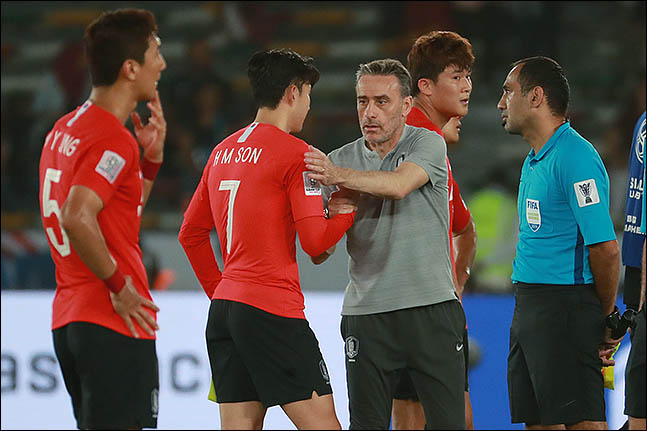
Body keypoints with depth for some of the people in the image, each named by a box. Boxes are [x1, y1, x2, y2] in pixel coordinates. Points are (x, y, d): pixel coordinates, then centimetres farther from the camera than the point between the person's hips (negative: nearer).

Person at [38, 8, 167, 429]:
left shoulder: (63, 130, 15)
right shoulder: (113, 139, -15)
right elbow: (77, 218, -28)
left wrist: (151, 157, 15)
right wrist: (120, 286, -19)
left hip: (68, 319, 10)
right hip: (115, 329, -9)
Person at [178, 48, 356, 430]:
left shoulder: (223, 152, 15)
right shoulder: (294, 152, -8)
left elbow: (191, 234, 20)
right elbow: (315, 241, -11)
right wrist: (348, 211, 5)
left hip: (224, 309, 8)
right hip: (274, 312, -8)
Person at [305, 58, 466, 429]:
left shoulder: (428, 145, 0)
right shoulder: (343, 158, 9)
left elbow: (399, 185, -22)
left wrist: (337, 175, -34)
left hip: (430, 306, -2)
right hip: (366, 312, 3)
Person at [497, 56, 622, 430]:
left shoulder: (575, 158, -15)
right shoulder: (535, 160, 18)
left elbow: (605, 247, -18)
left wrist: (606, 318, -8)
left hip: (565, 308, -10)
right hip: (528, 306, 10)